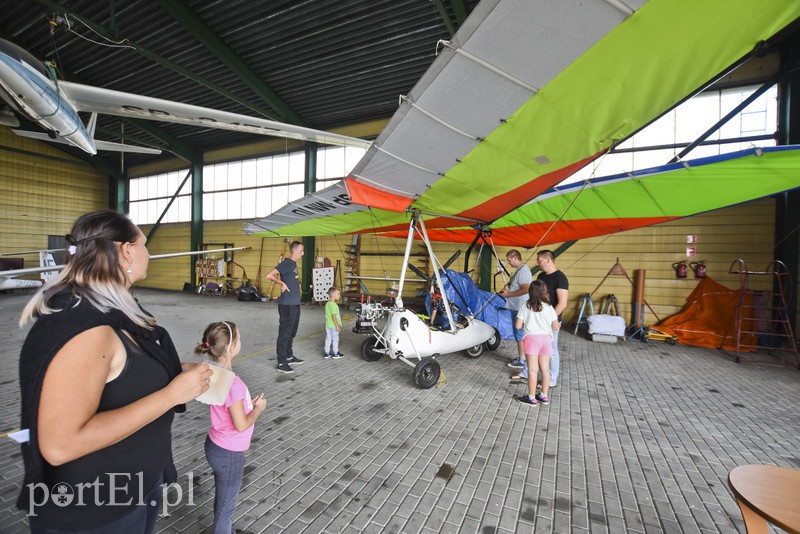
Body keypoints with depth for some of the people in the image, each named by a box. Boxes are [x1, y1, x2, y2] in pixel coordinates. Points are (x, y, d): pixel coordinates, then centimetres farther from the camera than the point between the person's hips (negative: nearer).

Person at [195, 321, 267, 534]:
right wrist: (258, 408, -11)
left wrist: (249, 403, 0)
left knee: (222, 500, 28)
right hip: (228, 453, -8)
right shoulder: (231, 383, -32)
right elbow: (241, 425, -26)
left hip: (217, 445, 8)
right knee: (226, 506, 16)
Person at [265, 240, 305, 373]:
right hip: (287, 305, -9)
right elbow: (269, 275, -23)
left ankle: (289, 356, 32)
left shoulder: (294, 264, 14)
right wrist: (282, 283, -17)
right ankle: (281, 363, 6)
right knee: (284, 333, -2)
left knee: (291, 332, 19)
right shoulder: (286, 263, -14)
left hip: (295, 304, 9)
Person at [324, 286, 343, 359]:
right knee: (335, 339, 5)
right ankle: (335, 354, 15)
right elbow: (333, 316, -24)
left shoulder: (327, 303, 7)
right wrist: (337, 325, -20)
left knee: (328, 338, 14)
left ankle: (327, 353, 22)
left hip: (328, 325, 8)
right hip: (334, 325, -8)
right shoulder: (334, 305, -21)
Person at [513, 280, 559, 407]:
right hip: (546, 338, 3)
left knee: (533, 370, 1)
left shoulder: (526, 307, -2)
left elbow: (518, 325, -5)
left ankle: (531, 398, 8)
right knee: (545, 369, 13)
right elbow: (556, 327, 5)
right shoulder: (549, 308, 3)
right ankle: (544, 396, 24)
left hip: (532, 338, -3)